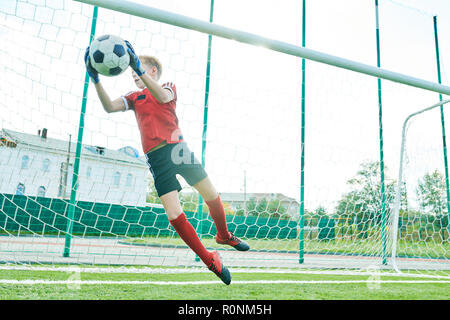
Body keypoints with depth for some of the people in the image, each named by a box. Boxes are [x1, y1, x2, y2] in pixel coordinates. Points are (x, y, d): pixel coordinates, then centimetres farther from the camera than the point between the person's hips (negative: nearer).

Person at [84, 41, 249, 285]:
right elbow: (109, 107, -1)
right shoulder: (134, 98, 18)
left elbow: (162, 97, -15)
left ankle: (223, 235, 32)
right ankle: (210, 260, 7)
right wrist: (96, 80, -14)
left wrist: (139, 68, -26)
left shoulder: (169, 88, 11)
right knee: (174, 215, -9)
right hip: (156, 158, 1)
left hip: (177, 148, -1)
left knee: (212, 197, 1)